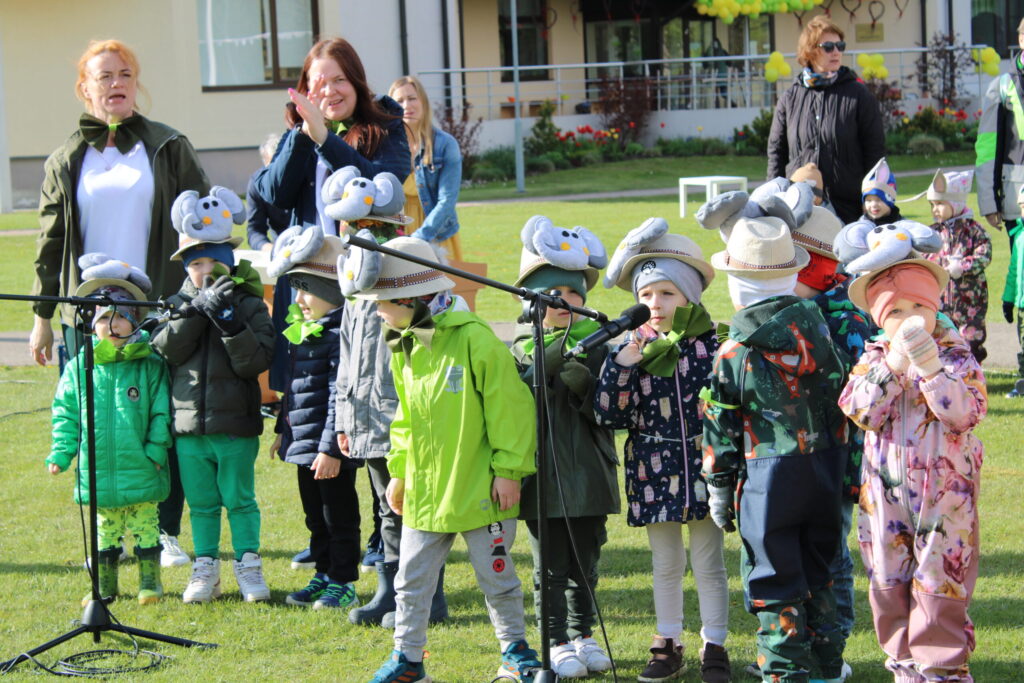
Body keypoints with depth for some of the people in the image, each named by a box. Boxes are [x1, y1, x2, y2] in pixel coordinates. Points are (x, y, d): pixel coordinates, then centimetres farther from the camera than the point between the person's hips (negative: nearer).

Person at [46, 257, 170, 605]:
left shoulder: (150, 366, -1)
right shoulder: (80, 367, 3)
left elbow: (161, 412, 1)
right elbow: (65, 413, 8)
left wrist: (157, 448, -7)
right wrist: (61, 452, 1)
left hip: (140, 469, -2)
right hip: (97, 472, 2)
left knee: (145, 525, 5)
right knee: (104, 529, 11)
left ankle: (150, 582, 16)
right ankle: (104, 585, 20)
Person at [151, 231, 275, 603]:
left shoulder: (249, 304, -1)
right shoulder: (179, 304, 8)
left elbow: (255, 362, -12)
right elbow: (167, 349, -10)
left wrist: (229, 320, -23)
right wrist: (197, 309, -20)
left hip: (235, 424, -3)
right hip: (189, 423, 3)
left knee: (239, 499, 2)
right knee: (201, 502, 9)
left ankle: (248, 566, 12)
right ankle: (206, 569, 17)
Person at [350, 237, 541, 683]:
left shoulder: (473, 339, -16)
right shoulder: (403, 348, 7)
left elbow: (507, 407, -14)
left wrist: (507, 469, -14)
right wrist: (399, 471, 15)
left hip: (477, 490, -6)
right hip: (424, 491, 6)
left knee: (497, 577, 7)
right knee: (411, 581, 9)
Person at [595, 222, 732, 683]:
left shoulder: (712, 344, -5)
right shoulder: (631, 349, 0)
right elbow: (607, 413, -5)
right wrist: (620, 366, -18)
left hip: (703, 468, -2)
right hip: (655, 473, 2)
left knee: (709, 563, 6)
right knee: (666, 565, 13)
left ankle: (714, 646, 17)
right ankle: (667, 645, 24)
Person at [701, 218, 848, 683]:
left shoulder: (734, 352, -9)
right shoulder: (818, 324, -1)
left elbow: (721, 430, -3)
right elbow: (843, 391, 6)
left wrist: (718, 488, 7)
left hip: (769, 475, -4)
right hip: (826, 470, 4)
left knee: (773, 585, 3)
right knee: (817, 576, 17)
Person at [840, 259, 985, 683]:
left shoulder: (956, 357, -4)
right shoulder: (874, 359, 3)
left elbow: (965, 413, -20)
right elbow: (860, 411, -13)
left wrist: (929, 365, -30)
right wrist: (895, 362, -22)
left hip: (944, 493, -3)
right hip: (886, 496, 3)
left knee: (940, 584, -3)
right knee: (888, 584, 10)